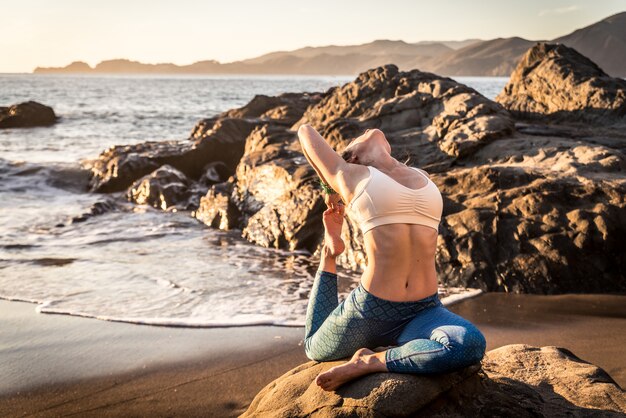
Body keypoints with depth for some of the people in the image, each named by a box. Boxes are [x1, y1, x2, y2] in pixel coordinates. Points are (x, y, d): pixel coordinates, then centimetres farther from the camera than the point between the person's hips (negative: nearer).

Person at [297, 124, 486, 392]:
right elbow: (305, 130, 16)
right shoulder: (348, 176, 4)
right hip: (370, 310, -2)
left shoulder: (421, 178, 14)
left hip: (423, 312, 3)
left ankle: (371, 362, -14)